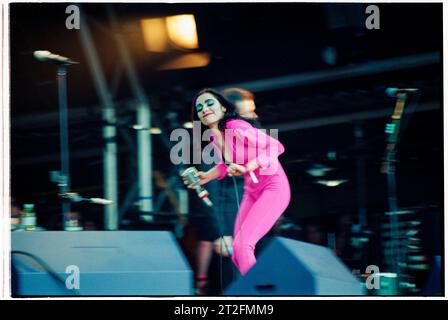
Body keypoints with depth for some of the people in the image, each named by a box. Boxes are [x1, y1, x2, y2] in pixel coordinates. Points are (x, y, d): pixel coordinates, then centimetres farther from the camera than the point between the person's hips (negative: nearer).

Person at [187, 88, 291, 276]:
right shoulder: (214, 137, 2)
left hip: (273, 187, -9)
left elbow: (276, 147, -27)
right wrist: (207, 176, 3)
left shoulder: (237, 128, -23)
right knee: (236, 249, 8)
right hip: (252, 191, 9)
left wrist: (246, 168, -35)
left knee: (242, 245, -18)